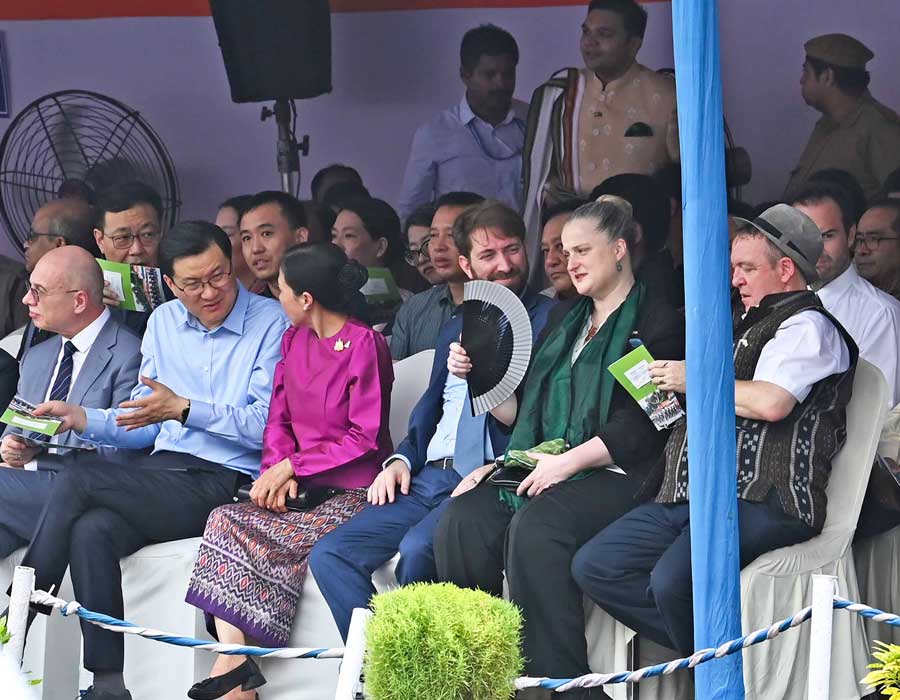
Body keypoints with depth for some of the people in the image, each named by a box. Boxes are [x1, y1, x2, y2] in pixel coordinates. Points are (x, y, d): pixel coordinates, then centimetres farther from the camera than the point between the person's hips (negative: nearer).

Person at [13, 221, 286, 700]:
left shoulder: (270, 324, -2)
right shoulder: (163, 323, 18)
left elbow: (270, 423, -11)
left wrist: (183, 408, -16)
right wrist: (83, 420, 3)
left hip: (223, 482, -5)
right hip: (162, 473, 6)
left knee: (76, 482, -23)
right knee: (91, 531, -29)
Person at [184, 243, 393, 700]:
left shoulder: (364, 344, -8)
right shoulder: (294, 340, 14)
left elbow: (365, 437, -11)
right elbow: (279, 418, 13)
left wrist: (290, 466, -13)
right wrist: (277, 473, -6)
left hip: (352, 491, -7)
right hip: (299, 486, 7)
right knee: (225, 520, -19)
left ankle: (232, 662, -19)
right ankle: (232, 654, -30)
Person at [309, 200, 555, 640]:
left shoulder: (549, 320, 2)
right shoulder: (456, 328, 24)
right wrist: (403, 459, 9)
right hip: (427, 478, 7)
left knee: (417, 549, -33)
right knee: (330, 555, -9)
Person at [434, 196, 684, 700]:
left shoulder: (658, 323, 2)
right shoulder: (565, 318, 26)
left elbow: (642, 426, -10)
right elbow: (523, 408, 27)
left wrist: (568, 462, -18)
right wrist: (478, 375, 11)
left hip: (613, 475, -6)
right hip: (541, 466, 7)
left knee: (535, 528, -36)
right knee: (463, 521, -23)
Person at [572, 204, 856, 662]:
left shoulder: (807, 326, -2)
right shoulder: (749, 325, 29)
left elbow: (770, 403, -19)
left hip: (760, 502, -10)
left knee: (673, 580, -34)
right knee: (593, 566, -5)